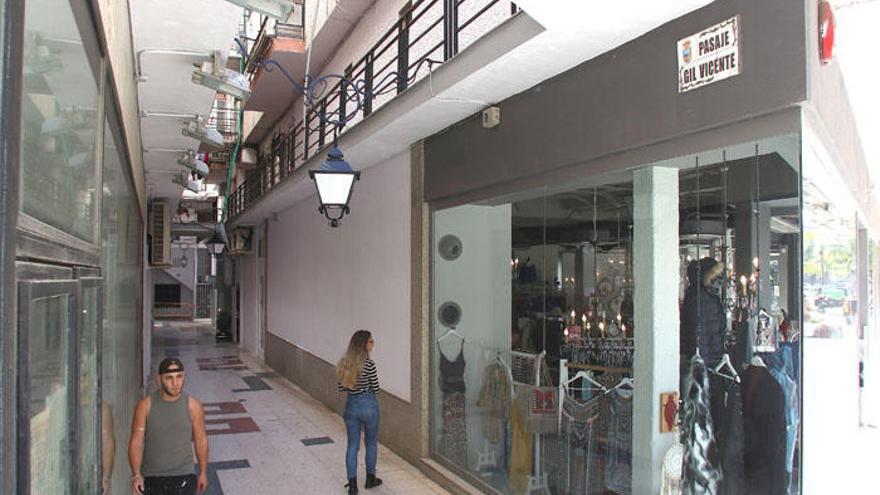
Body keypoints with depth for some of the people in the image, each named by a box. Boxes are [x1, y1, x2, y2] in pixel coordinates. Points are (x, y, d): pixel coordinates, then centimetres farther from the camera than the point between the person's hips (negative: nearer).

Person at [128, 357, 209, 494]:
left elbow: (201, 440, 2)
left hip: (183, 478, -1)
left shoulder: (193, 406, -8)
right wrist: (136, 475, -21)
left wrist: (203, 473, 8)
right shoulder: (145, 406, -10)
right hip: (150, 478, 1)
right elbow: (136, 442, -9)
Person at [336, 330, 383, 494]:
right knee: (371, 443, 15)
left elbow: (340, 388, 3)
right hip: (368, 405, -4)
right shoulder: (369, 364, -18)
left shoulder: (344, 363, -2)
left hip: (351, 405, 4)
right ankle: (370, 479, 29)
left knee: (352, 445, 11)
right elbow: (375, 389, -11)